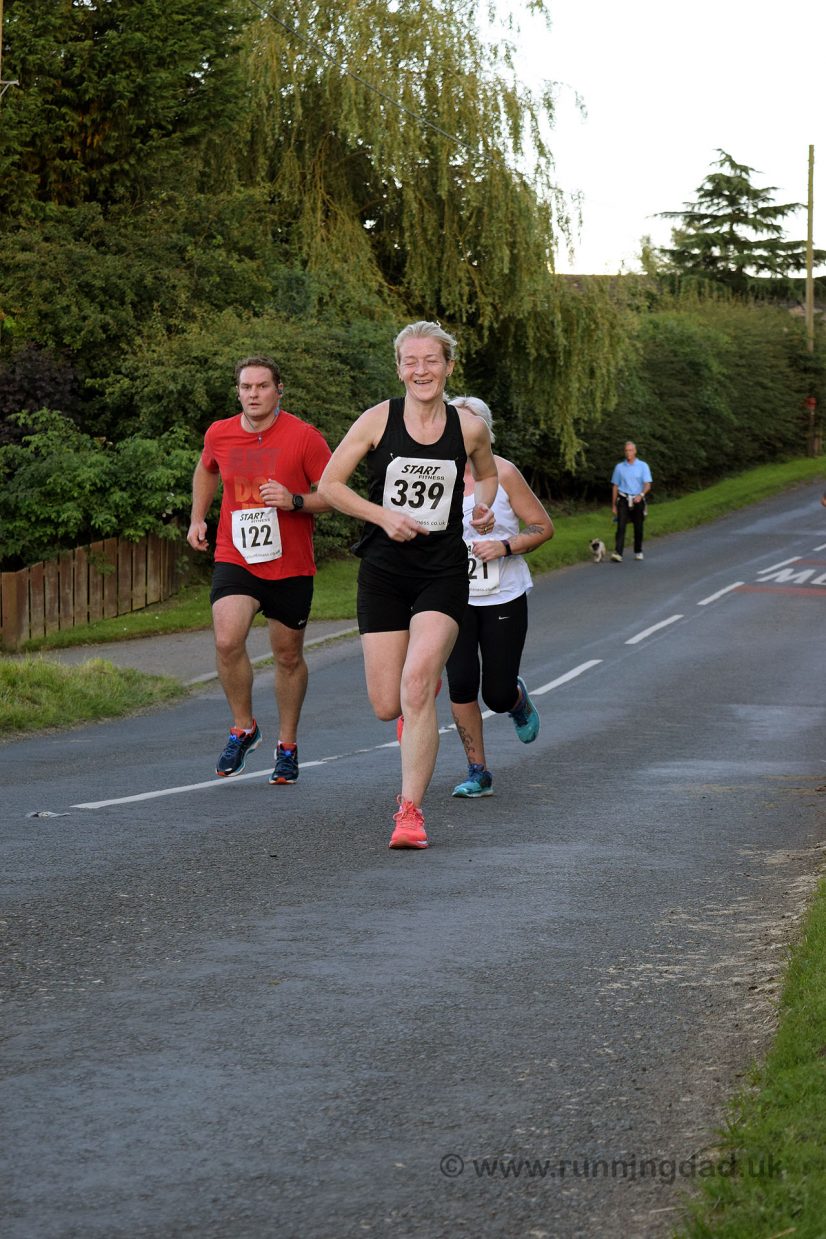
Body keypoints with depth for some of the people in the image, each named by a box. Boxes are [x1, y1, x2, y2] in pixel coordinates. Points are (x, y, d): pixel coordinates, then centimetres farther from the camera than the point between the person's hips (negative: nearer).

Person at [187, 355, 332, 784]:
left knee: (288, 656, 11)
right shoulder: (219, 435, 1)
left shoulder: (304, 437, -10)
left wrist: (294, 501, -23)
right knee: (227, 640, -21)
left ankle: (287, 745, 29)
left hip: (290, 566, -1)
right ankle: (243, 728, 2)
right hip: (234, 559, 1)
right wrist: (197, 518, 16)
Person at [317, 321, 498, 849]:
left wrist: (483, 506, 3)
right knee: (387, 705, 1)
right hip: (384, 572, 1)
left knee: (416, 685, -20)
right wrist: (384, 516, -10)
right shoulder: (379, 419, -3)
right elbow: (329, 484, 2)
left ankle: (410, 810, -12)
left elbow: (487, 473, 23)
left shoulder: (470, 428, 1)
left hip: (444, 572, -1)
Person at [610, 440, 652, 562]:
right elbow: (615, 486, 11)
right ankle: (618, 553, -23)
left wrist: (641, 495, -27)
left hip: (637, 500, 0)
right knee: (621, 527, -13)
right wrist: (613, 505, 9)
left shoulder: (643, 466, 1)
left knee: (638, 528, 8)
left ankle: (638, 552, 26)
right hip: (623, 500, 0)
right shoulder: (619, 467, 7)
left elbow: (647, 485, -6)